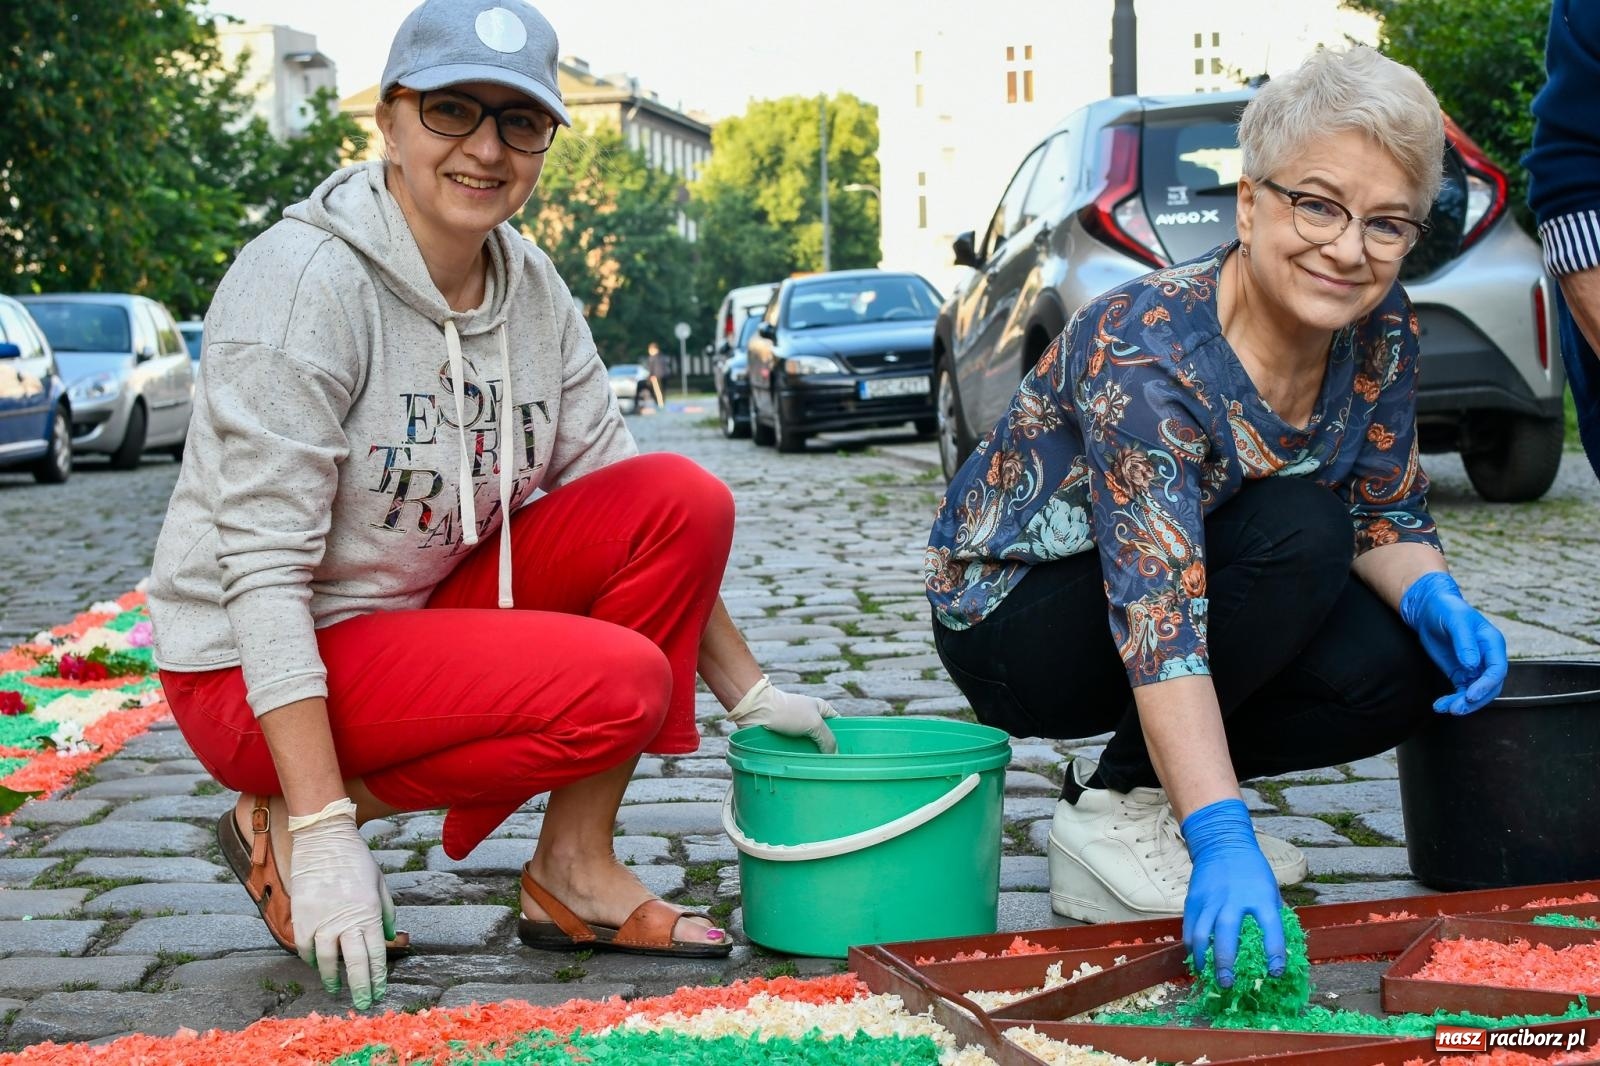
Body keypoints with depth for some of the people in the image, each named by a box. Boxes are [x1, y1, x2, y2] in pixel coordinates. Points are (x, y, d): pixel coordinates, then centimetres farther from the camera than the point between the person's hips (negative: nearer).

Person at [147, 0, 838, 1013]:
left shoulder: (532, 289, 1)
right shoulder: (303, 280, -20)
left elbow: (633, 509, 7)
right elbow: (263, 569, -24)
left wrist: (749, 690, 2)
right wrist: (324, 833, -28)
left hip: (424, 614, 7)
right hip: (255, 673, -7)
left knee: (684, 498, -8)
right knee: (619, 684, -25)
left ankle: (574, 873, -3)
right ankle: (281, 824, -6)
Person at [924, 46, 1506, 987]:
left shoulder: (1381, 329, -11)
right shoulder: (1145, 352, -33)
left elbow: (1388, 516, 0)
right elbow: (1156, 617, -41)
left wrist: (1434, 599, -23)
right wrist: (1223, 842, -50)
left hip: (1193, 579, 7)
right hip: (1015, 620, -7)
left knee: (1406, 671, -17)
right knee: (1298, 532, -29)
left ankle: (1148, 785, 5)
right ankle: (1115, 810, -13)